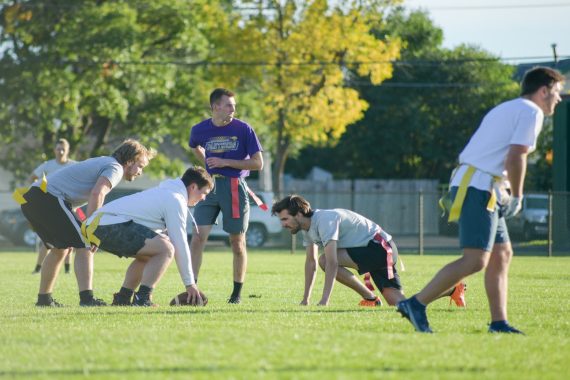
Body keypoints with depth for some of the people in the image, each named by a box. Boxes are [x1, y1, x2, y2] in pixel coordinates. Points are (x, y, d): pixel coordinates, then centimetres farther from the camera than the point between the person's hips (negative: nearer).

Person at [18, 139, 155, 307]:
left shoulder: (103, 163, 26)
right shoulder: (115, 168, -4)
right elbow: (97, 194, -22)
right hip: (49, 198, -10)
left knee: (59, 248, 23)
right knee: (84, 245, -10)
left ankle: (44, 298, 29)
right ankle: (86, 298, -21)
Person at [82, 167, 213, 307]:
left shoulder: (164, 193, 28)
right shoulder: (175, 199, -5)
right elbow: (180, 245, -9)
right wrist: (190, 283, -4)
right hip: (112, 225, -11)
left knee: (149, 254, 29)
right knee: (166, 249, -19)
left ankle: (122, 299, 22)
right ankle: (142, 300, -21)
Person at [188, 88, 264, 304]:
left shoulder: (243, 129, -5)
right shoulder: (200, 130, 3)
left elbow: (258, 163, -7)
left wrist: (225, 162, -13)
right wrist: (208, 163, 11)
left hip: (234, 188, -2)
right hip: (209, 186, 2)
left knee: (237, 242, 3)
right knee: (198, 237, -8)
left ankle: (237, 293, 15)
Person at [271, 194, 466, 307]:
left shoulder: (324, 221, -22)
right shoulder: (308, 227, 9)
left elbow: (332, 263, -30)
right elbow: (310, 261, 18)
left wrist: (324, 301, -33)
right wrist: (305, 300, 15)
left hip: (380, 246, -10)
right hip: (374, 251, 10)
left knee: (325, 260, -23)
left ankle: (370, 298, -13)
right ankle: (452, 289, 10)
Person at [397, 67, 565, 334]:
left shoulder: (505, 109, 25)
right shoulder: (531, 112, -4)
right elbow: (515, 157, -15)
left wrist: (502, 193, 18)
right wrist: (517, 197, -6)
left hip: (470, 185, 11)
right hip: (478, 188, -11)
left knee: (502, 254, 12)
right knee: (476, 260, -15)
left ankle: (499, 322, 11)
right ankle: (416, 304, -16)